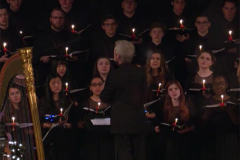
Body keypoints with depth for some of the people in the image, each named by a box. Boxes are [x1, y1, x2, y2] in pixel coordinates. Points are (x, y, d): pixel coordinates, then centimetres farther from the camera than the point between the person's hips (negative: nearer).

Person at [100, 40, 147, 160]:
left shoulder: (114, 76, -15)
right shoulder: (141, 73, -1)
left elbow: (104, 98, -4)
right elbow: (143, 95, 8)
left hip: (122, 121, -5)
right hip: (139, 120, 5)